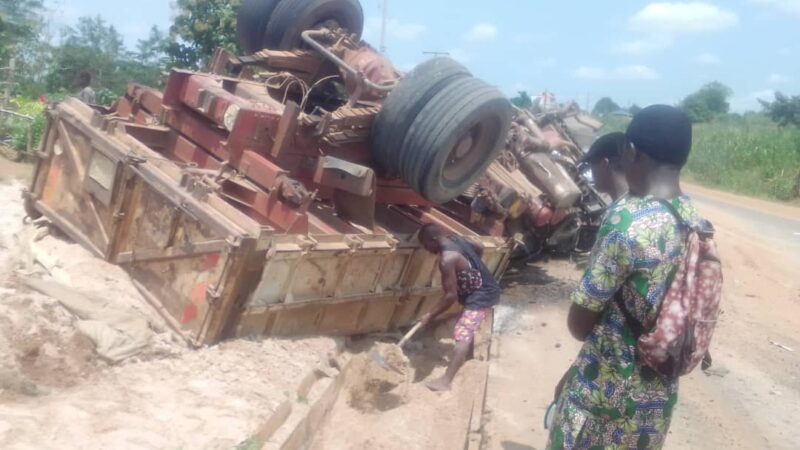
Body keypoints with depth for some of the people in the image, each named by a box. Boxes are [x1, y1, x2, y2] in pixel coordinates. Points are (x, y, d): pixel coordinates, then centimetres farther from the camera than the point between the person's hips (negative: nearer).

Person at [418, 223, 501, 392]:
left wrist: (431, 315, -19)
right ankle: (468, 353, 54)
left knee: (462, 335, -16)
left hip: (482, 296, -10)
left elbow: (451, 296, -27)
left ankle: (445, 381, -21)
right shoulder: (456, 239, 0)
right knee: (467, 327, 31)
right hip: (486, 289, 10)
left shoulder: (447, 259, -27)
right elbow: (479, 250, 18)